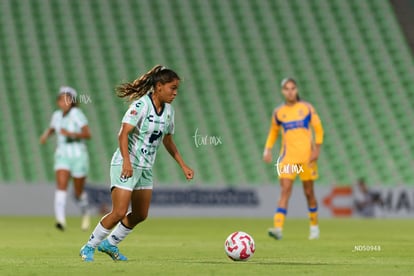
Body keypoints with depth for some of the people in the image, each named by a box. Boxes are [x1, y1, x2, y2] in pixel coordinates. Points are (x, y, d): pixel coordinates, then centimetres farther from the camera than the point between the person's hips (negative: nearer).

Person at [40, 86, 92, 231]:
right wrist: (46, 135, 3)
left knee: (78, 192, 9)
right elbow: (51, 128, 25)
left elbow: (87, 134, -18)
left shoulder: (77, 113, -13)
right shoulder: (57, 115, 4)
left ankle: (85, 212, 41)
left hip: (79, 155, -4)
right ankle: (61, 220, -31)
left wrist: (70, 133, -30)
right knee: (61, 185, -20)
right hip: (62, 155, 4)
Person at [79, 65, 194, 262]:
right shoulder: (141, 105, -17)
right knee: (119, 212, -13)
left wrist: (183, 166, 19)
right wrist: (127, 161, -34)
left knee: (140, 215, 9)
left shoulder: (168, 111, 7)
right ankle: (89, 247, 3)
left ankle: (109, 244, 27)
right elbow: (123, 134, -23)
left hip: (145, 168, 8)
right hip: (126, 165, -8)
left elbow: (167, 141, 20)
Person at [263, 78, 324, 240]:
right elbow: (273, 132, 19)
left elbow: (318, 129, 5)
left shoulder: (307, 108, 2)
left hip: (307, 157, 0)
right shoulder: (278, 112, 6)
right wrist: (268, 149, 4)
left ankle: (314, 226, 26)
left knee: (309, 192, 8)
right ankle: (278, 228, -24)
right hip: (287, 157, 0)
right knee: (285, 191, -14)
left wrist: (317, 149, -6)